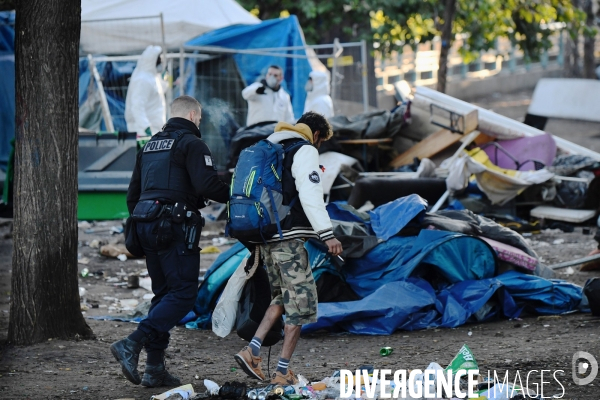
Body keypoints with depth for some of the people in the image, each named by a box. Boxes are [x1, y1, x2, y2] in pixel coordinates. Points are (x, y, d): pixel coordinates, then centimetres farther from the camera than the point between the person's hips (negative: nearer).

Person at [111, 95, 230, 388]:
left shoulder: (150, 145, 21)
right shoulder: (191, 143, -4)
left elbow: (133, 194, 23)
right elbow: (207, 186, -16)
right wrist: (233, 195, 2)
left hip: (146, 225, 8)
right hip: (175, 227, -8)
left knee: (163, 295, 13)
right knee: (183, 294, -8)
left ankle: (155, 369, 8)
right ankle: (131, 345, -23)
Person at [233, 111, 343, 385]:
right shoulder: (305, 151, -5)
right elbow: (310, 196, -18)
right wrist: (327, 234, -23)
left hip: (265, 236, 8)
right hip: (288, 239, -8)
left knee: (282, 298, 20)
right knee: (300, 303, 0)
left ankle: (252, 351, 5)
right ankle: (282, 372, -1)